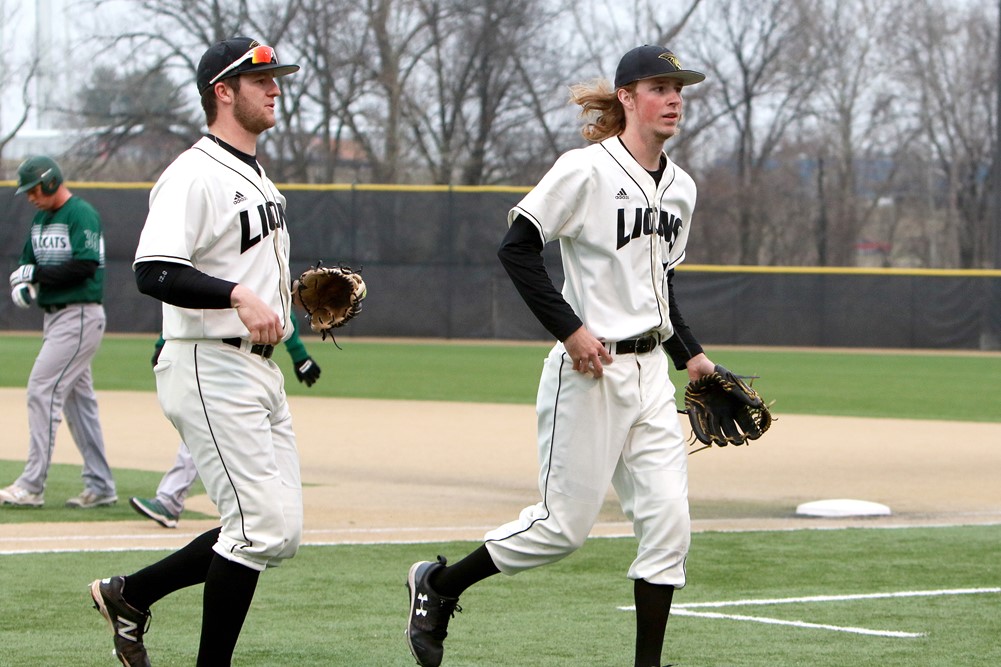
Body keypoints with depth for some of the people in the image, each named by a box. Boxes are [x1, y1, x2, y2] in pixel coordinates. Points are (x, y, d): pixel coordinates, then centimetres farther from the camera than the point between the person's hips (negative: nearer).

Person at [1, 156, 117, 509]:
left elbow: (85, 266, -22)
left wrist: (37, 274, -16)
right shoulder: (41, 218, 15)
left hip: (79, 317, -10)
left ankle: (32, 486, -14)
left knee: (43, 390, -14)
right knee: (78, 399, 10)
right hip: (54, 317, 10)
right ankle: (100, 487, 14)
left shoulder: (82, 214, -12)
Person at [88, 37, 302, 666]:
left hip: (261, 371, 10)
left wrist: (292, 289, 14)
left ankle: (129, 594, 20)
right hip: (212, 371, -10)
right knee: (263, 527, -12)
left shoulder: (259, 179, 18)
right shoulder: (193, 176, -13)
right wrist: (239, 294, -37)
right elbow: (154, 272, -26)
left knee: (279, 532, 8)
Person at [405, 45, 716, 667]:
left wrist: (690, 354, 15)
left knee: (669, 521, -2)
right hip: (589, 374, -7)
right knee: (564, 525, -2)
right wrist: (570, 329, -19)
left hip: (650, 373, 7)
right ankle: (438, 584, 19)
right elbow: (517, 248, -14)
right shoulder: (587, 169, -12)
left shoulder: (680, 187, 12)